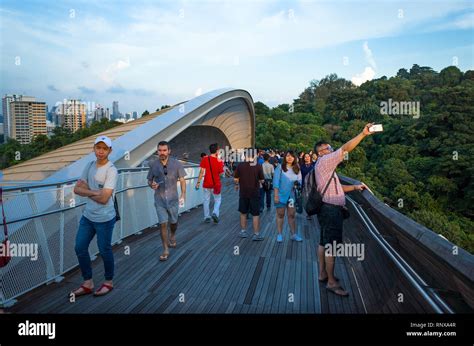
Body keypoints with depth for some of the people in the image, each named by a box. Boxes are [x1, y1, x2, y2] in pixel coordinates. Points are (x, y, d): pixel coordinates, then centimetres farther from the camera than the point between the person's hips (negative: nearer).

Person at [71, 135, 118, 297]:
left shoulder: (111, 170, -18)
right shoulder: (89, 165, 5)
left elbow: (104, 198, -24)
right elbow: (77, 189, 1)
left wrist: (86, 191, -7)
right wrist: (94, 192, -16)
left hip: (104, 219, -7)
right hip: (87, 216, 7)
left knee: (104, 250, 7)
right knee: (80, 248, 12)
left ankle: (108, 282, 29)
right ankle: (88, 283, 29)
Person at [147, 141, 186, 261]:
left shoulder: (176, 164, -6)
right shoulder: (154, 165, -2)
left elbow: (182, 180, -2)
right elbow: (149, 180, 8)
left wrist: (183, 195, -12)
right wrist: (152, 185, -15)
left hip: (173, 199, 0)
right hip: (159, 200, 0)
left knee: (173, 222, 15)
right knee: (163, 224, -2)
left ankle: (172, 236, 48)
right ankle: (166, 250, 9)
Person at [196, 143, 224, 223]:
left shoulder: (205, 159, -5)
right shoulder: (219, 161, -8)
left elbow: (202, 171, -9)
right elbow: (221, 173, -5)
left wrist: (198, 182, -5)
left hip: (206, 184, 1)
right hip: (216, 184, -1)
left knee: (206, 200, 12)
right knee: (217, 200, 14)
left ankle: (206, 217, 15)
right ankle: (215, 213, -6)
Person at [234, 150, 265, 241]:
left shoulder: (240, 165, -7)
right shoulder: (258, 166, -10)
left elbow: (235, 179, -2)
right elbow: (262, 180, -7)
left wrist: (237, 185, 18)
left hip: (243, 192, 2)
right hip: (254, 193, -2)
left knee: (243, 213, 17)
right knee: (256, 214, 5)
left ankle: (243, 231, 26)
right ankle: (256, 234, 9)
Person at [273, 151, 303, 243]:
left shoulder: (297, 169, 7)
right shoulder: (280, 167, -5)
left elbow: (300, 181, 9)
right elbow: (276, 181, -8)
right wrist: (276, 195, -13)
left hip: (292, 195, 3)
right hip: (281, 195, -3)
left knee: (292, 215, 6)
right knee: (280, 214, 7)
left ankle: (294, 234, 15)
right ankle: (279, 234, 15)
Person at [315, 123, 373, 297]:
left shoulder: (325, 165, 21)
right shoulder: (323, 161, -10)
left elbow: (335, 187, 21)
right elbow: (345, 149, -17)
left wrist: (355, 187, 13)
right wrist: (363, 134, -15)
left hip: (327, 209, 11)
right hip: (331, 209, -11)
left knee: (324, 242, 16)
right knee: (332, 246, -6)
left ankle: (323, 273, 26)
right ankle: (331, 282, 2)